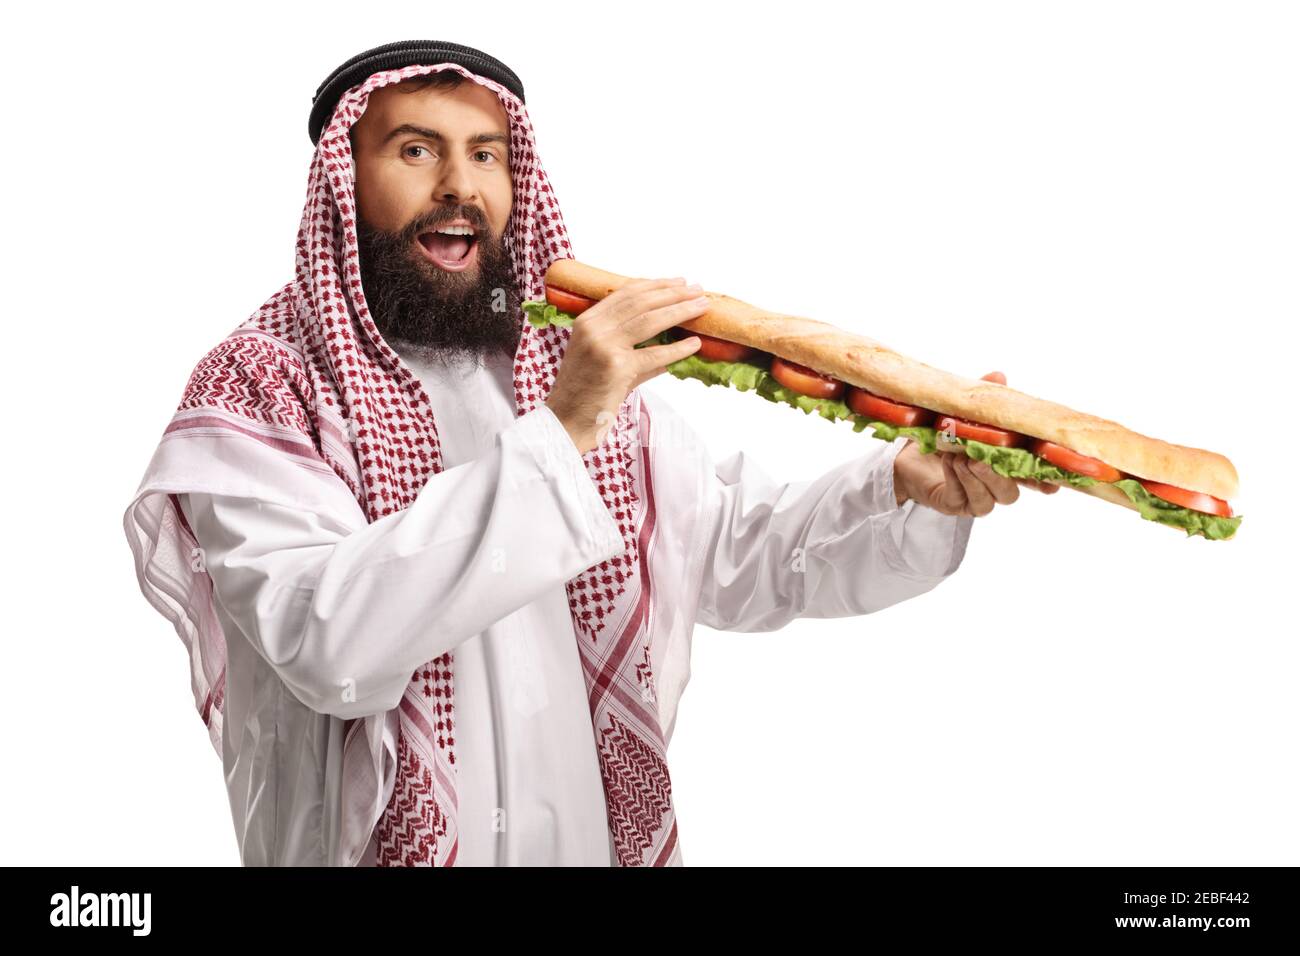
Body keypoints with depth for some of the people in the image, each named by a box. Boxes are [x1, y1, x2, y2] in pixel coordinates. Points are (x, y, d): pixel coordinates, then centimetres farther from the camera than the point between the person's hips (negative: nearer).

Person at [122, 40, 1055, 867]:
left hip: (603, 840, 5)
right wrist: (554, 436, -30)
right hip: (376, 847, -4)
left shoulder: (579, 371, 4)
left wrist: (909, 491, -16)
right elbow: (328, 643, -26)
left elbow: (743, 551, 1)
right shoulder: (255, 397, -11)